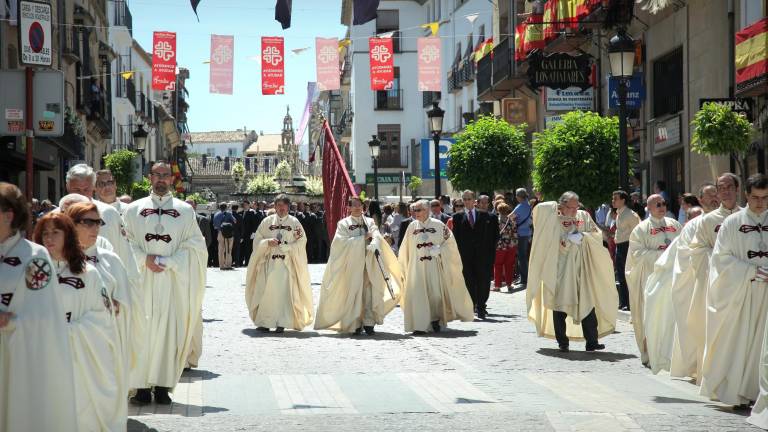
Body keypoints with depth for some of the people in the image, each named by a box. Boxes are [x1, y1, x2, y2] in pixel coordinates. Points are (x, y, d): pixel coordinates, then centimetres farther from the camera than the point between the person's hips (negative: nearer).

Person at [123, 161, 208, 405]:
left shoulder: (185, 211, 7)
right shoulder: (134, 209, 9)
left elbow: (194, 245, 2)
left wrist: (166, 262, -9)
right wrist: (145, 259, -10)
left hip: (173, 279, 0)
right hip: (141, 278, 0)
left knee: (169, 330, -2)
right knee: (142, 331, -3)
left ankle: (163, 386, 1)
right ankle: (142, 387, 0)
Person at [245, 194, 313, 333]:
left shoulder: (294, 222, 4)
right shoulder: (267, 221, 7)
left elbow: (301, 242, 1)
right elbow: (257, 240, 7)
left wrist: (286, 247, -10)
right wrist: (267, 242, -12)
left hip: (288, 263, -1)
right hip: (269, 262, 1)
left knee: (284, 292, -7)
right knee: (267, 291, -2)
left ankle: (281, 323, -6)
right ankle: (264, 322, 3)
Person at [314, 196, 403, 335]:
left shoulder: (369, 222, 13)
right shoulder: (343, 223, 7)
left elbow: (377, 236, -5)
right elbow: (344, 241, -8)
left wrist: (374, 246, -27)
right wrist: (363, 238, -10)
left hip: (369, 263, 2)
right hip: (352, 263, -2)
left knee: (370, 292, -4)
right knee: (354, 293, -3)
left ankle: (369, 323, -2)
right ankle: (355, 324, 2)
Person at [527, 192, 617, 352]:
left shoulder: (584, 216, 8)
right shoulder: (554, 220, -2)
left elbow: (597, 235, 5)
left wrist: (583, 236, -11)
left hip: (581, 268, 3)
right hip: (561, 269, -3)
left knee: (588, 303, 0)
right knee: (560, 304, 0)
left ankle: (592, 341, 4)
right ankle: (563, 343, 8)